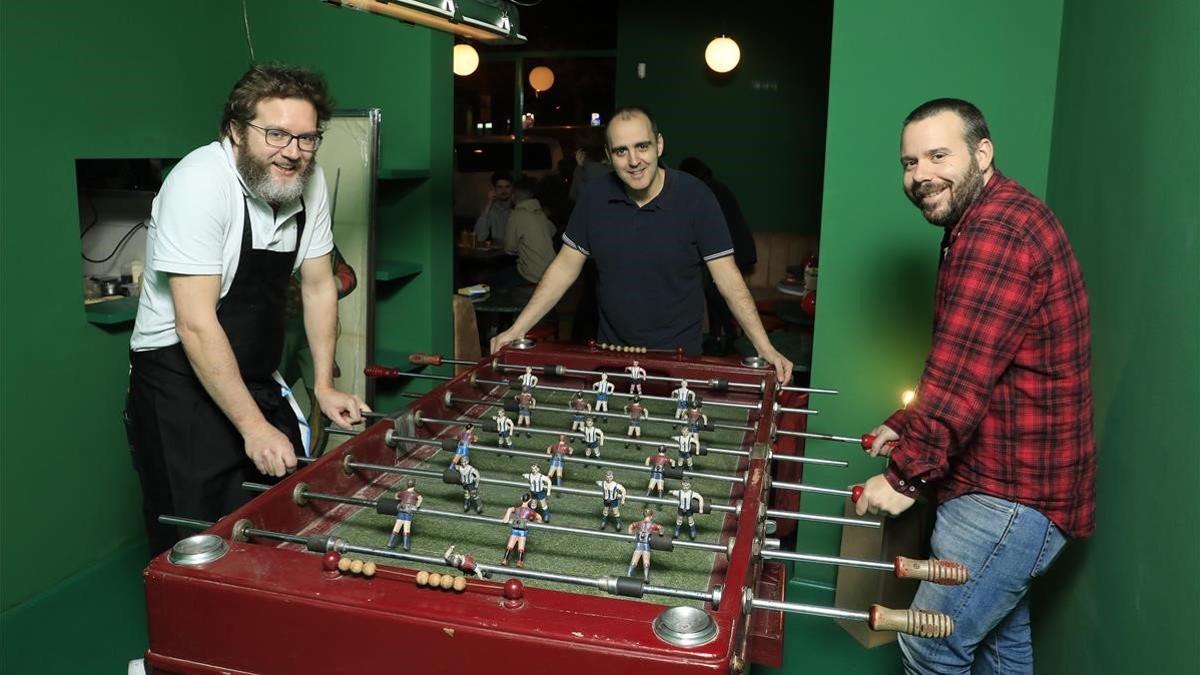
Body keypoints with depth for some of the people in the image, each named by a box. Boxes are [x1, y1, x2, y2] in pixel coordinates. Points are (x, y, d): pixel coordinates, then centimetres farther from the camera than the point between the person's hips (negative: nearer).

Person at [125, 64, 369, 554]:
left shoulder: (309, 181, -3)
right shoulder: (200, 183, -23)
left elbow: (318, 285, 7)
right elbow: (195, 324, -25)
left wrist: (324, 386, 4)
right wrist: (254, 427, -24)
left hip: (259, 379, 6)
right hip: (182, 381, -6)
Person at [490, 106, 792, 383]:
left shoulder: (695, 198, -15)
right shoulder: (595, 199, -6)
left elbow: (728, 277, -13)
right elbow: (565, 268, 0)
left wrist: (765, 349, -21)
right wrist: (516, 330, -7)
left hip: (679, 356, -3)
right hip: (611, 352, 3)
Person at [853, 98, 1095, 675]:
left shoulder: (998, 231, -23)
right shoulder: (987, 221, 13)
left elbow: (959, 375, -27)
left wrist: (906, 475, -18)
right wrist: (905, 428, 12)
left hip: (1010, 494, -11)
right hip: (1013, 481, 11)